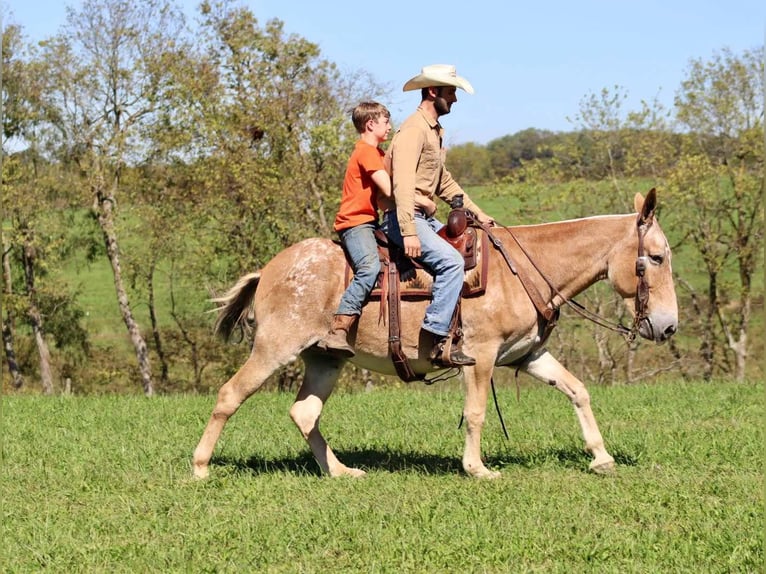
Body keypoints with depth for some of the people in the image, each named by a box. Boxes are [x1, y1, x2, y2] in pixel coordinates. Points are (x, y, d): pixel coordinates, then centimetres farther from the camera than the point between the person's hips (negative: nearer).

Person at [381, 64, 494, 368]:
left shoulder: (435, 132, 20)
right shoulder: (413, 130, -14)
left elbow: (445, 183, 30)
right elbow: (403, 183, -25)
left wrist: (477, 213, 22)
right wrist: (408, 232, -33)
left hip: (425, 218, 11)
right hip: (404, 218, -11)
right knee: (451, 261, -28)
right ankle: (439, 342, -31)